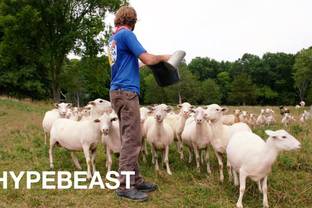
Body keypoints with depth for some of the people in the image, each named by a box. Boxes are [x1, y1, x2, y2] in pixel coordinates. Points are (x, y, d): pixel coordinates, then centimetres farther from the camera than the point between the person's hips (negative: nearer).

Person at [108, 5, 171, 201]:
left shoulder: (113, 39, 20)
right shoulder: (126, 35, -8)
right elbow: (148, 59, -13)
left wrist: (147, 61, 23)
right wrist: (163, 57, 4)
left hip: (119, 91, 10)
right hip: (126, 92, -10)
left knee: (130, 139, 11)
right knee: (132, 140, -8)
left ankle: (135, 180, 17)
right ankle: (125, 186, -5)